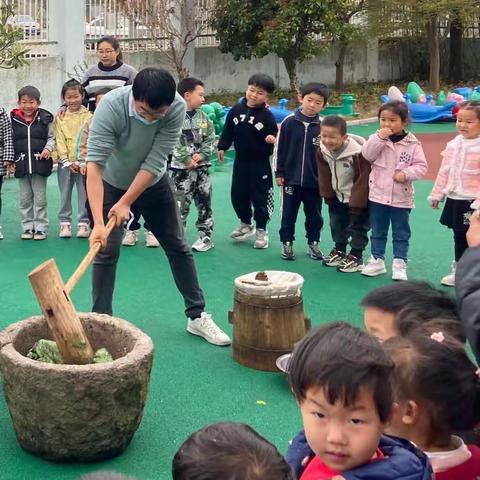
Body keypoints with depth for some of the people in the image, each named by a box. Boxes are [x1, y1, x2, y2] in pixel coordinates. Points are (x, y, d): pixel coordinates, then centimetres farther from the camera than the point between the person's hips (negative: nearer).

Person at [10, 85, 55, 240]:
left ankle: (40, 228, 11)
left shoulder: (45, 118, -2)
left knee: (40, 199, 4)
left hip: (40, 163, -2)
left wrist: (48, 148, -15)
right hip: (21, 164, 2)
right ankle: (27, 227, 20)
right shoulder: (14, 119, 2)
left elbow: (51, 137, 4)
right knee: (25, 199, 10)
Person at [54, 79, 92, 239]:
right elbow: (60, 141, 2)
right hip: (65, 162, 2)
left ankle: (84, 223, 8)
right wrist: (67, 161, -7)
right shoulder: (60, 118, 6)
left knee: (84, 194, 1)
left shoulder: (88, 116, -1)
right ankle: (65, 223, 13)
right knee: (65, 194, 7)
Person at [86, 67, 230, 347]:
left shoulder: (178, 108, -30)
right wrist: (98, 223, -47)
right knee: (106, 252, -5)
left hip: (154, 184, 2)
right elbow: (95, 165, -40)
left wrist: (126, 203, -30)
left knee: (179, 247, 6)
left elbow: (155, 163, -28)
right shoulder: (111, 106, -35)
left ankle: (197, 316, 18)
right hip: (112, 185, -2)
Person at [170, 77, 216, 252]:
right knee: (180, 204, -4)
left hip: (202, 166, 5)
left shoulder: (203, 117, 8)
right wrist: (187, 160, -14)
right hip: (181, 167, -5)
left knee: (204, 203, 8)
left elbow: (210, 139, 7)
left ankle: (205, 236, 17)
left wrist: (201, 154, -9)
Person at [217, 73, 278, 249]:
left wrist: (272, 140, -28)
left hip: (260, 163, -4)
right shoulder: (236, 110, -1)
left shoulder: (267, 116, -11)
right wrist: (222, 147, 4)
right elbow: (228, 130, 9)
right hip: (240, 161, 4)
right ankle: (245, 224, 34)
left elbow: (273, 136, -6)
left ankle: (261, 230, 16)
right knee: (238, 194, 13)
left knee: (260, 197, 2)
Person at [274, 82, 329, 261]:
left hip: (315, 180, 1)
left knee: (314, 215, 12)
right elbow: (279, 148, 0)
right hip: (291, 178, -1)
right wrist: (279, 173, 0)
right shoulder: (289, 122, -6)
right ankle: (287, 243, 22)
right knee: (288, 214, 8)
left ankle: (313, 243, 28)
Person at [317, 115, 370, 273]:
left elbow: (363, 179, -25)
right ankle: (339, 252, 36)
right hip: (338, 196, 6)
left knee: (357, 227, 2)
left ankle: (356, 258, 12)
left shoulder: (358, 152, -32)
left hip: (358, 197, -6)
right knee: (336, 224, 18)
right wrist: (328, 196, 3)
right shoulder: (322, 152, -14)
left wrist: (356, 203, -20)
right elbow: (324, 176, 1)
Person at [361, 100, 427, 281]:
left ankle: (399, 264, 15)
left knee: (401, 233, 7)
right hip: (378, 194, 2)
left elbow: (421, 166, -6)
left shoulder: (412, 143, -6)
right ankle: (377, 260, 25)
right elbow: (367, 155, -16)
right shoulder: (377, 138, -1)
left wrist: (406, 173, -21)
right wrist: (380, 137, -23)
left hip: (401, 197, -2)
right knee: (378, 231, 13)